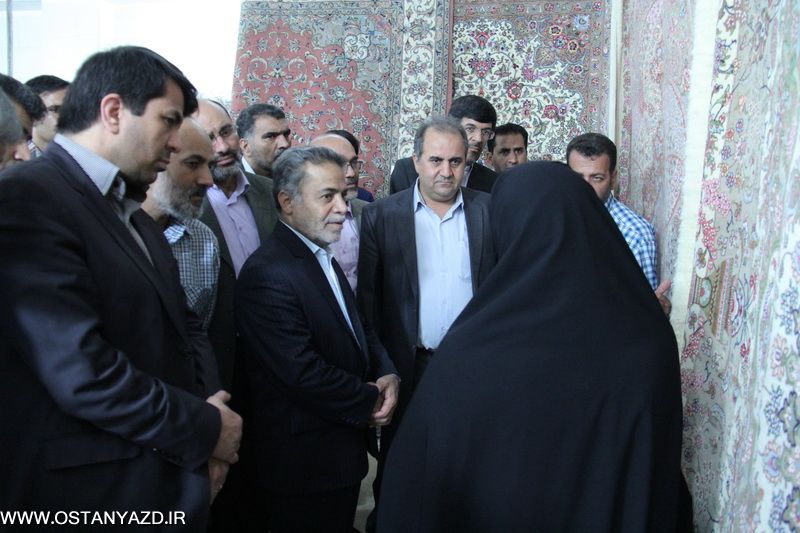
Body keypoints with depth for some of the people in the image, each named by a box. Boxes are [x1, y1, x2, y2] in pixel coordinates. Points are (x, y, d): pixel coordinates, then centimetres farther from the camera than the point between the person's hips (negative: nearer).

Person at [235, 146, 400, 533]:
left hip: (341, 450, 9)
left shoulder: (324, 259, 9)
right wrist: (369, 400, -13)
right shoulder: (268, 274, -22)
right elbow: (302, 372, -27)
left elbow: (357, 330, 15)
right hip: (304, 458, -9)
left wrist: (387, 374, -5)